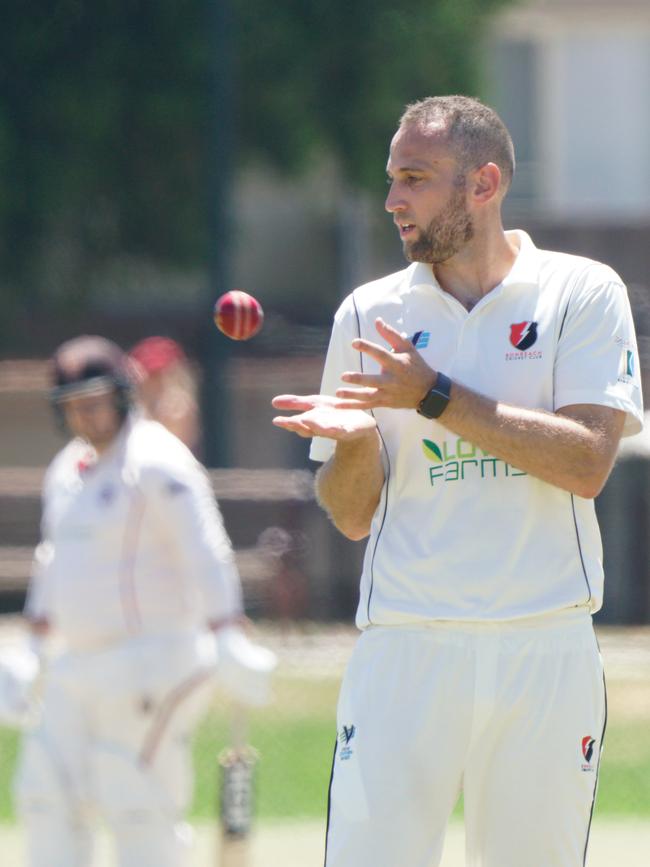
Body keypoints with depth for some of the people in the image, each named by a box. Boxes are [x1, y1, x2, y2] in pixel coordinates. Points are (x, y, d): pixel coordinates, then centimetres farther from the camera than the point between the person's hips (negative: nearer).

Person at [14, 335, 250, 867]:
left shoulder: (155, 463, -12)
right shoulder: (67, 470, 14)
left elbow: (207, 555, -21)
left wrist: (229, 641, -30)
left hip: (151, 660, -9)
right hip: (77, 668, 9)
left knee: (139, 807, -10)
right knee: (47, 793, 5)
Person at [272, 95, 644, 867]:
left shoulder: (583, 295, 3)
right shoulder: (369, 314, 10)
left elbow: (586, 463, -10)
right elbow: (352, 517, 10)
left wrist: (436, 396, -13)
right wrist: (356, 437, -12)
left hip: (547, 652, -1)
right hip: (405, 650, 1)